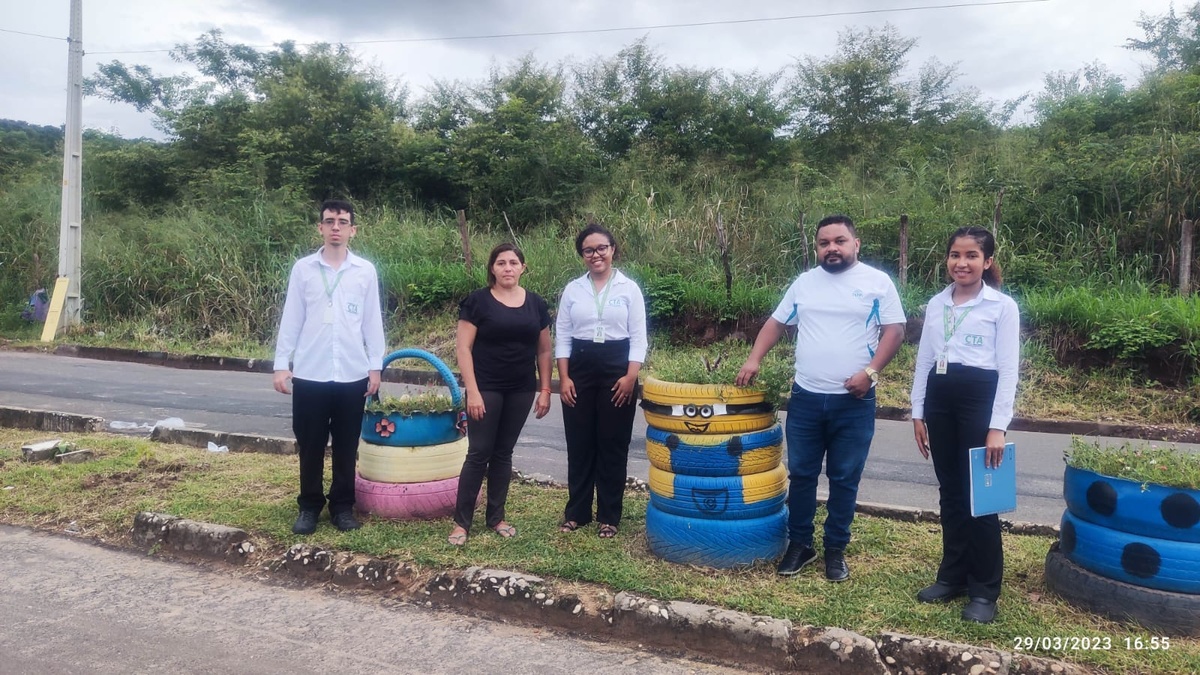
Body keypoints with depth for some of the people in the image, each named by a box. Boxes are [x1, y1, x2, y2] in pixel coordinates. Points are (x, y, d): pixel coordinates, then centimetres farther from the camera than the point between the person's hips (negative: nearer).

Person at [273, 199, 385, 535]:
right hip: (309, 373, 0)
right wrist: (281, 364, 0)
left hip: (352, 374, 0)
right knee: (310, 446, 8)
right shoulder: (303, 268, 2)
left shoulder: (366, 271, 2)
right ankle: (309, 506, 23)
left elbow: (372, 321, 5)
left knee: (346, 447, 9)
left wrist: (375, 366, 3)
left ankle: (343, 506, 22)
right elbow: (291, 319, 3)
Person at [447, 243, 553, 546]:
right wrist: (472, 391, -14)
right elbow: (463, 347, -9)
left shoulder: (536, 303, 5)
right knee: (479, 453, -3)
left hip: (521, 391, 4)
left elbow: (544, 350, 10)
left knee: (504, 453, 11)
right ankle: (461, 521, 7)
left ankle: (496, 517, 22)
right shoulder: (478, 301, -6)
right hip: (486, 389, -3)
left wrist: (545, 389, 5)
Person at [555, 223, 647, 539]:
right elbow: (562, 335, 6)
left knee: (613, 445, 4)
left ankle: (609, 516, 14)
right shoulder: (572, 289, 6)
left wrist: (630, 376, -11)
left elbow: (638, 337, -1)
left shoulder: (629, 288, 0)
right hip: (580, 369, 2)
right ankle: (576, 512, 20)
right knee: (579, 444, 7)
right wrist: (564, 377, -3)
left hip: (617, 370, -2)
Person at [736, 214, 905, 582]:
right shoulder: (804, 283, 9)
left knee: (844, 479, 7)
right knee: (801, 474, 10)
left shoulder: (878, 282, -1)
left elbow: (894, 331, -4)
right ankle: (799, 544, 23)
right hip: (805, 398, 3)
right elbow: (776, 323, 13)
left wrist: (870, 372, -16)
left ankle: (836, 549, 21)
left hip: (853, 401, -3)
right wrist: (754, 359, 0)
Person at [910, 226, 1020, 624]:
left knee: (978, 496, 0)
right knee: (950, 493, 12)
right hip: (939, 399, 5)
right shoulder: (936, 304, 10)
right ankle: (952, 576, 24)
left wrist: (998, 426, -12)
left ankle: (984, 590, 11)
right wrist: (918, 412, 10)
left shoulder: (1003, 306, -3)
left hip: (980, 399, -5)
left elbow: (1008, 370, -6)